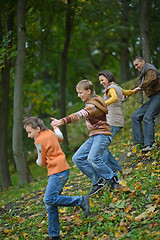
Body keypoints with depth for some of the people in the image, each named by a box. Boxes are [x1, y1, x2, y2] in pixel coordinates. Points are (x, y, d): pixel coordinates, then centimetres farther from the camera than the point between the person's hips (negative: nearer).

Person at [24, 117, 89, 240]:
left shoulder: (40, 140, -13)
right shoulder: (50, 133, 13)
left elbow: (42, 162, -5)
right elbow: (60, 137, 37)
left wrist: (38, 161, 16)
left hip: (58, 172, -10)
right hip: (59, 171, 10)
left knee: (49, 200, -22)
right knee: (51, 205, 7)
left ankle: (81, 201, -16)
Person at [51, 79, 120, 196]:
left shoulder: (93, 105, -18)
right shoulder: (92, 102, 14)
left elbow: (79, 115, -34)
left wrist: (62, 121, -44)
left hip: (102, 135, -11)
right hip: (94, 136, 11)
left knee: (93, 158, -31)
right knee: (77, 158, -2)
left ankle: (113, 179, -14)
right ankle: (98, 181, -2)